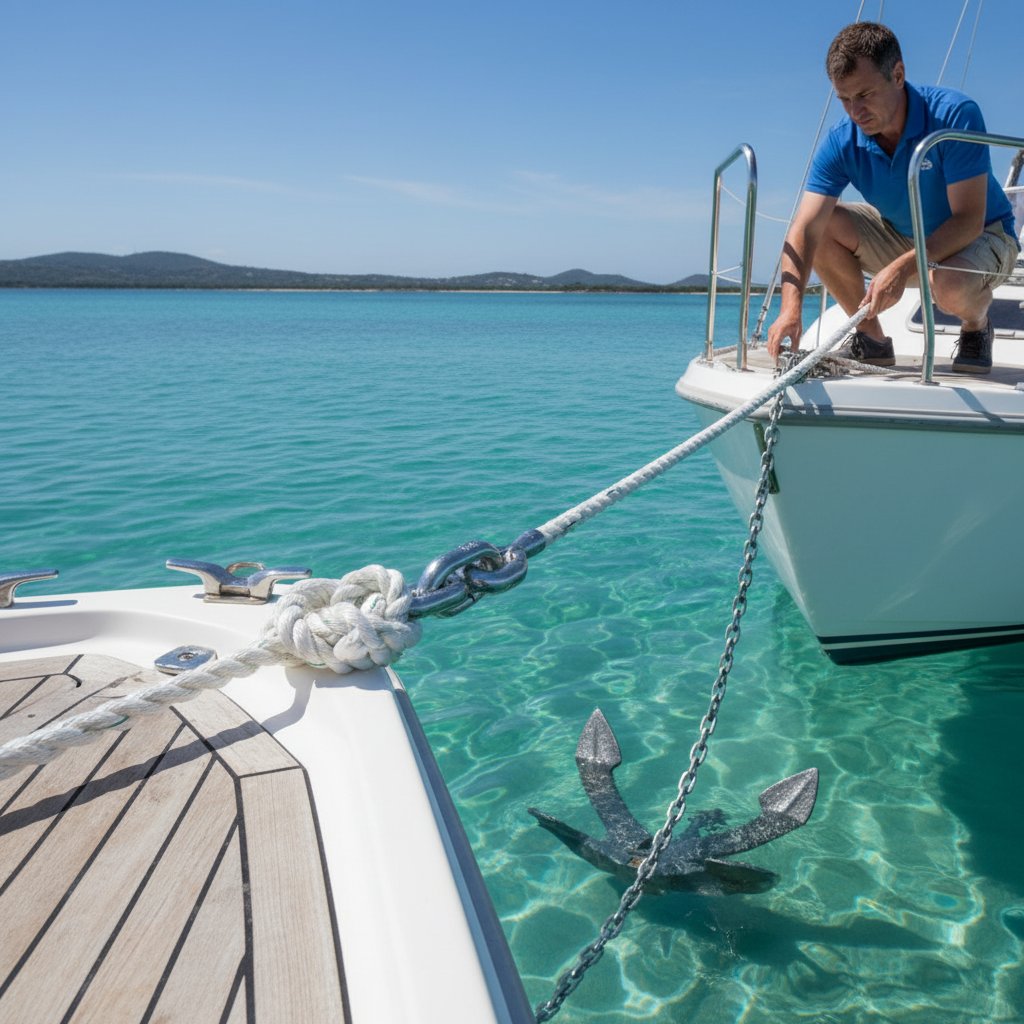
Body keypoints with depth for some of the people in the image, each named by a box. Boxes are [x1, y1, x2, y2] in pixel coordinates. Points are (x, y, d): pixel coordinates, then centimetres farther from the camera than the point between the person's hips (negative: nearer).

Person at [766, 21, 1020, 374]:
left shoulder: (955, 115, -27)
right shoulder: (841, 143, -17)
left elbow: (969, 220, -30)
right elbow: (805, 229, -28)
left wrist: (903, 267, -45)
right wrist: (791, 307, -44)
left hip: (981, 236, -4)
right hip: (902, 235, 5)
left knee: (949, 285, -39)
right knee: (823, 226, -18)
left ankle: (976, 325, 1)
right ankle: (872, 339, -2)